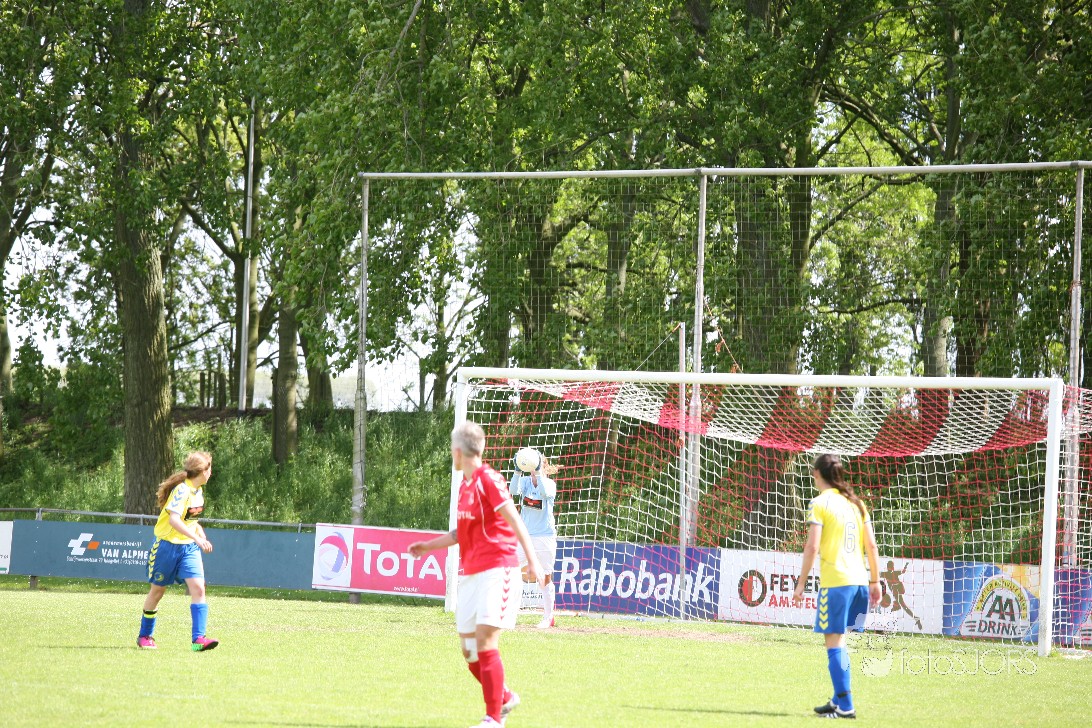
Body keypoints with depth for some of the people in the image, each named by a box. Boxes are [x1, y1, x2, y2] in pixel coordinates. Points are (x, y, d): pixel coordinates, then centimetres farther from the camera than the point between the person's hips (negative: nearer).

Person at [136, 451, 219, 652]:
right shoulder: (182, 490, -20)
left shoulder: (198, 490, 8)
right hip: (168, 545, -6)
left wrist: (203, 538, 17)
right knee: (157, 590, 9)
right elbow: (174, 519, -33)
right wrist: (197, 538, -39)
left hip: (189, 547, 6)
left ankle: (199, 639, -21)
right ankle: (145, 636, 28)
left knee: (198, 587, -14)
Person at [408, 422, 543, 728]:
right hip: (470, 573, 9)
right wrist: (428, 546, 31)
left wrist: (533, 561, -23)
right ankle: (504, 697, 28)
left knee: (485, 639, -15)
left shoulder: (488, 480, -11)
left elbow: (514, 521, -16)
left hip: (496, 569, -9)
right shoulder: (465, 486, 15)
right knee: (469, 649, 8)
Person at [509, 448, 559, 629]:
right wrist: (518, 471, -33)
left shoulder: (550, 483, -3)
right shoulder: (525, 481, 3)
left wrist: (538, 472, -35)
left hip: (545, 537, -3)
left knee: (545, 578, 2)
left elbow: (545, 492, -27)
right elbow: (514, 490, -18)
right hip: (525, 536, 3)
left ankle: (548, 617, 12)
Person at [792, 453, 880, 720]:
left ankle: (845, 705, -8)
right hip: (859, 579, 7)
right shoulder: (856, 503, 13)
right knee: (838, 642, 18)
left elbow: (812, 547, -11)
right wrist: (875, 581, 18)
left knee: (834, 642, -3)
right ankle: (839, 699, 22)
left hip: (834, 581, -7)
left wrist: (801, 583, -5)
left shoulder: (820, 503, -5)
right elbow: (871, 545, 12)